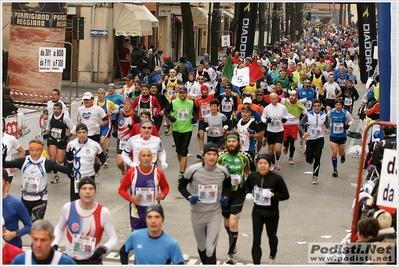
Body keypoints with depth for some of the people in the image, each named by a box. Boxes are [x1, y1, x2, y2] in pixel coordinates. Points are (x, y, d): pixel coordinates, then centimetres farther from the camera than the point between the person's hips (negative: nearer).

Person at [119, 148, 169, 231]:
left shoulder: (158, 173, -6)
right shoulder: (131, 173, -8)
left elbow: (165, 187, 10)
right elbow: (122, 189, 2)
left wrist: (162, 195, -12)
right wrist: (130, 198, -17)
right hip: (136, 214, 0)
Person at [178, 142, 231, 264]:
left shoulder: (223, 171, -8)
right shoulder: (193, 170, -15)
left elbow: (228, 186, 14)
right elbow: (181, 186, 0)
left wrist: (225, 197, -6)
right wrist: (189, 197, -18)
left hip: (215, 214, 0)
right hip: (197, 213, 1)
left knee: (211, 249, -10)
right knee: (201, 247, 18)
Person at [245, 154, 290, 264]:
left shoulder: (276, 178, -21)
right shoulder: (252, 176, -10)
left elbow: (286, 195, -16)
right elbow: (247, 185, 13)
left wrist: (272, 195, -30)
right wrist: (248, 193, -6)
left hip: (272, 213, -1)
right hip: (257, 212, 1)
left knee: (272, 237, 23)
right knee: (256, 240, -5)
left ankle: (272, 256, 53)